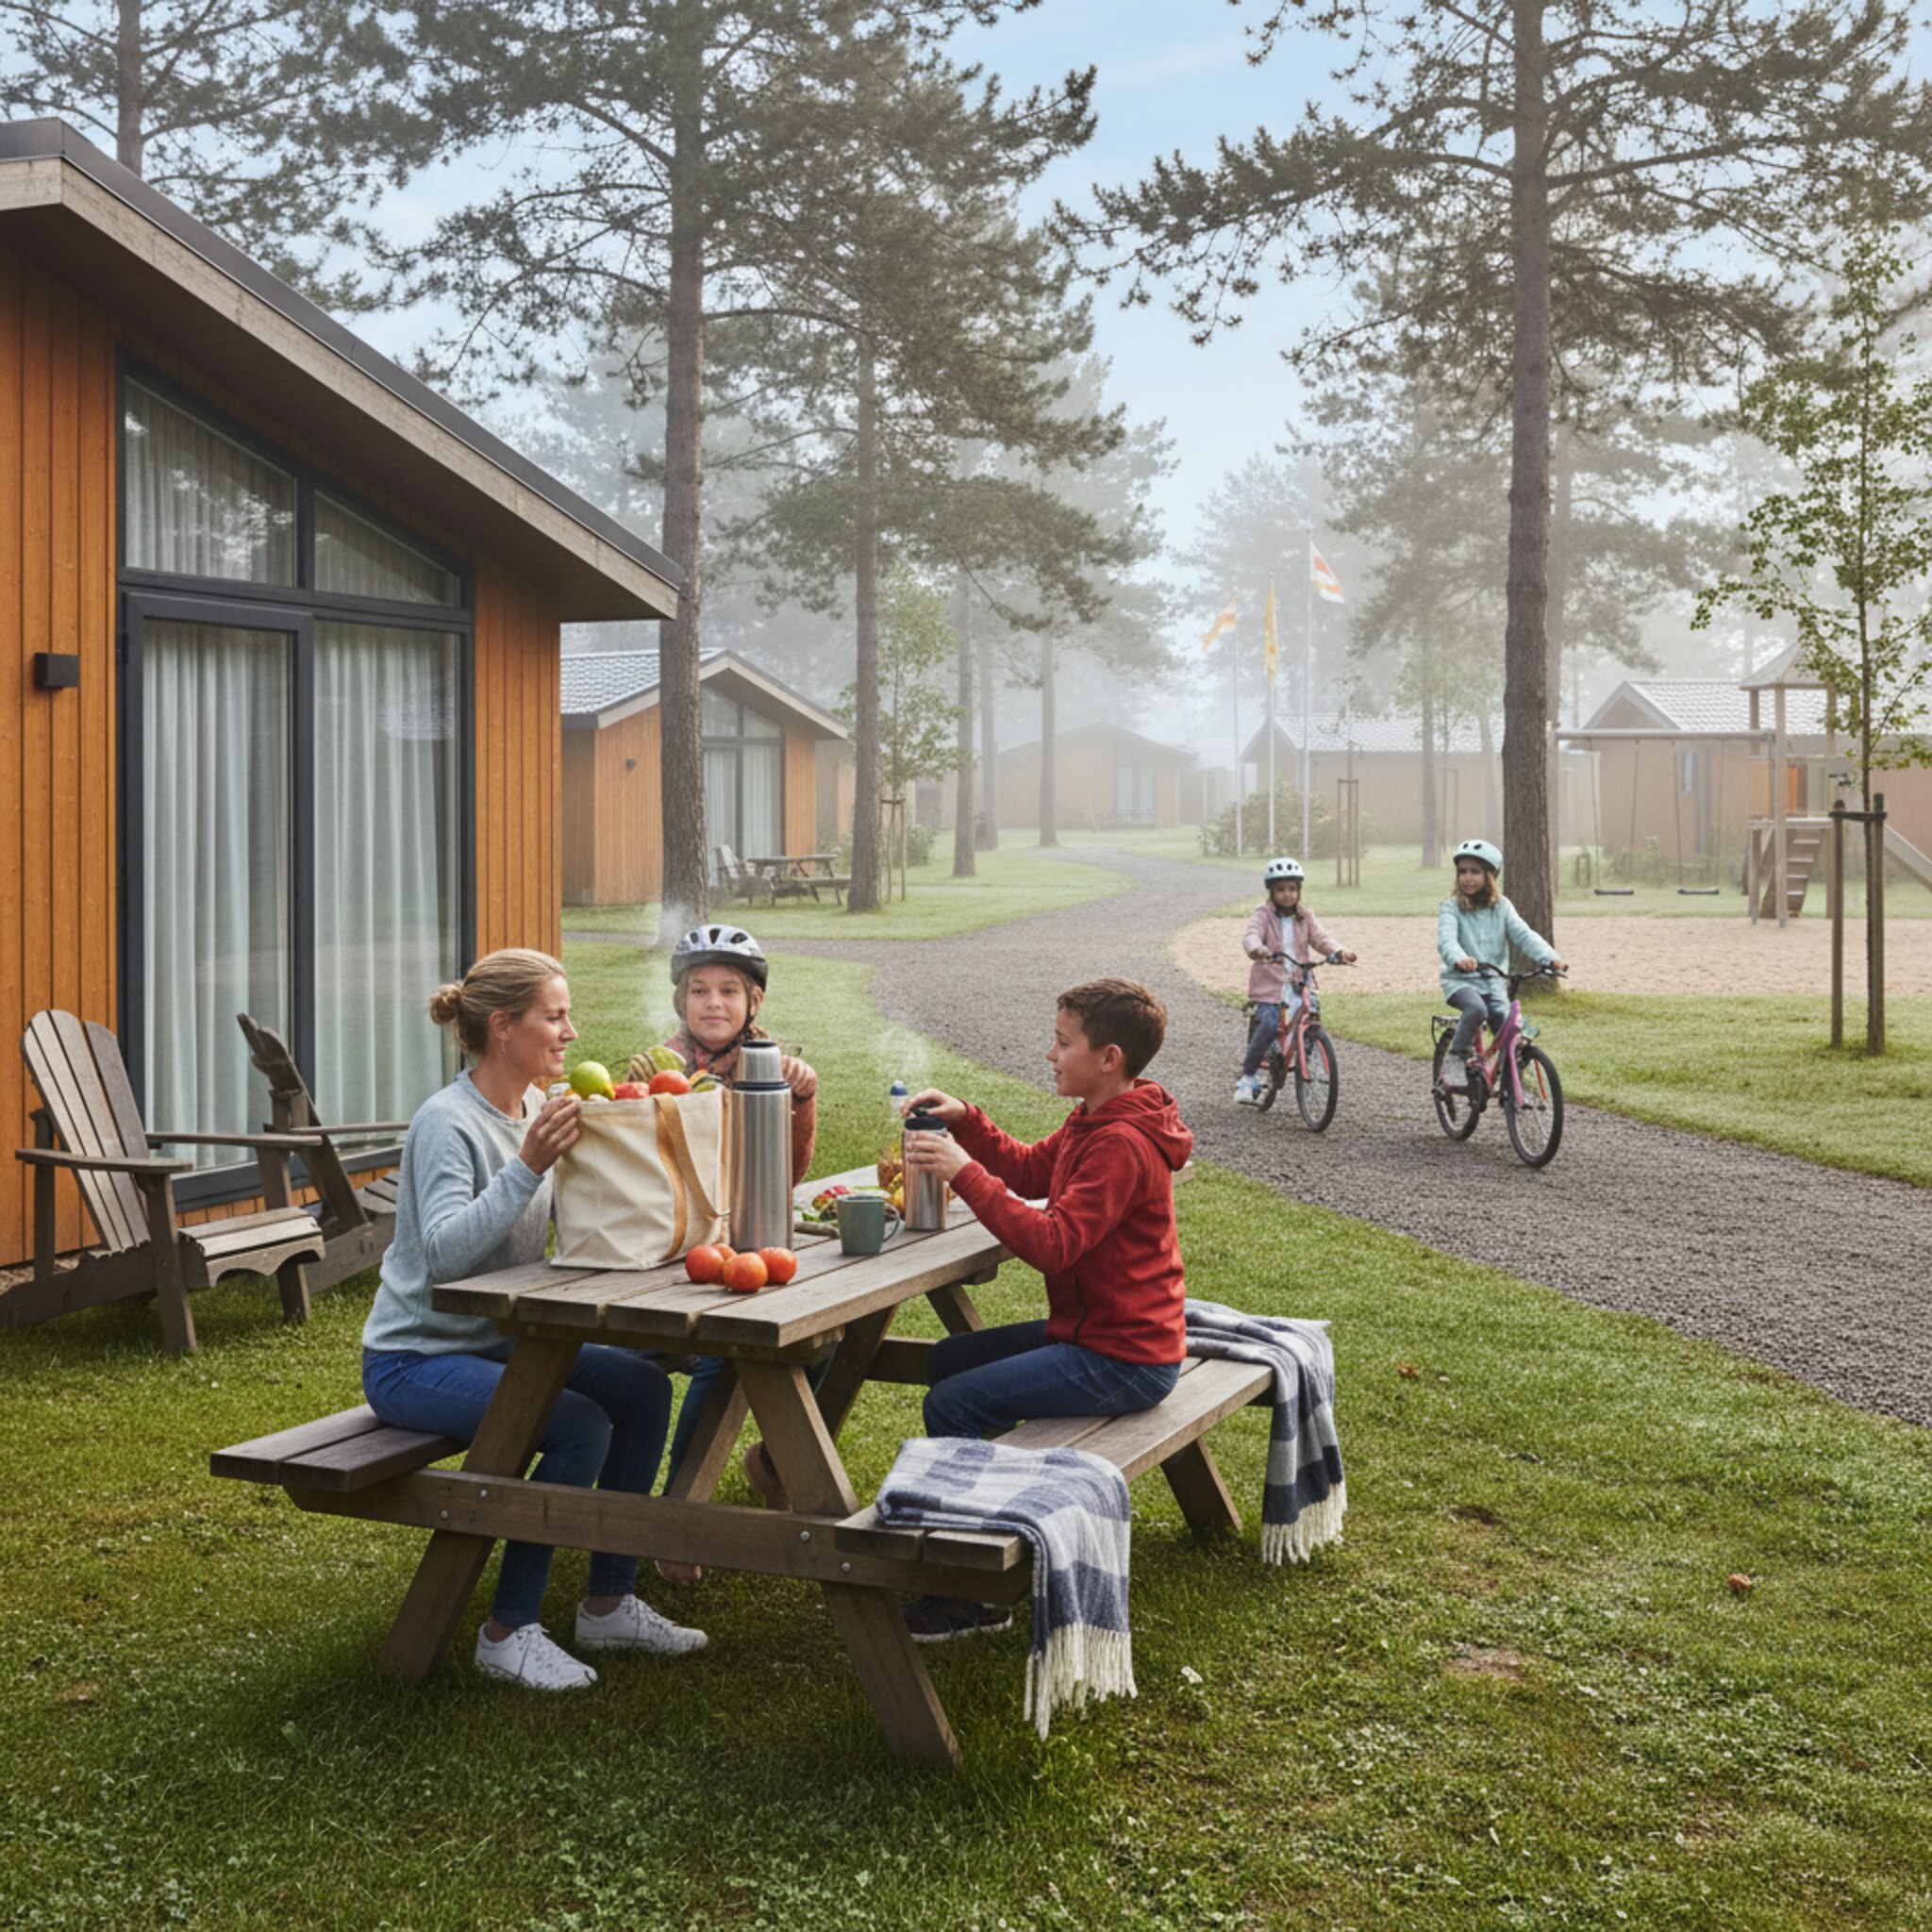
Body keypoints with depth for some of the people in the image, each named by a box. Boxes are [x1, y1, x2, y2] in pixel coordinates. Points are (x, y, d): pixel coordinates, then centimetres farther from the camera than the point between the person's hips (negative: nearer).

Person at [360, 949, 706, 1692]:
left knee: (643, 1388, -5)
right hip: (412, 1360, -8)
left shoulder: (535, 1109, 4)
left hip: (495, 1343, 8)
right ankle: (509, 1630, -10)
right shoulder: (447, 1121, -19)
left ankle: (608, 1602, 6)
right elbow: (444, 1252, -33)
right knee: (580, 1426, -25)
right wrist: (529, 1165, -38)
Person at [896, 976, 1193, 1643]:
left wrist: (965, 1173, -31)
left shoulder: (1122, 1145, -24)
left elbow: (1052, 1244, -31)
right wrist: (964, 1120, 4)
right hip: (1093, 1331, 11)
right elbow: (1030, 1170, 19)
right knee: (949, 1359, 19)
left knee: (952, 1405, -15)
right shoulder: (1093, 1121, 9)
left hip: (1122, 1360, -11)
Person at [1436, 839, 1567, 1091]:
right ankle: (1456, 1058, -14)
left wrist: (1549, 957, -25)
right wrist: (1459, 958, -47)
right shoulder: (1451, 907, -5)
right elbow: (1446, 938, -23)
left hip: (1493, 983, 4)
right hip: (1460, 981, -4)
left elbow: (1523, 935, -6)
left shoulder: (1501, 907, 6)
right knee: (1476, 1009, -34)